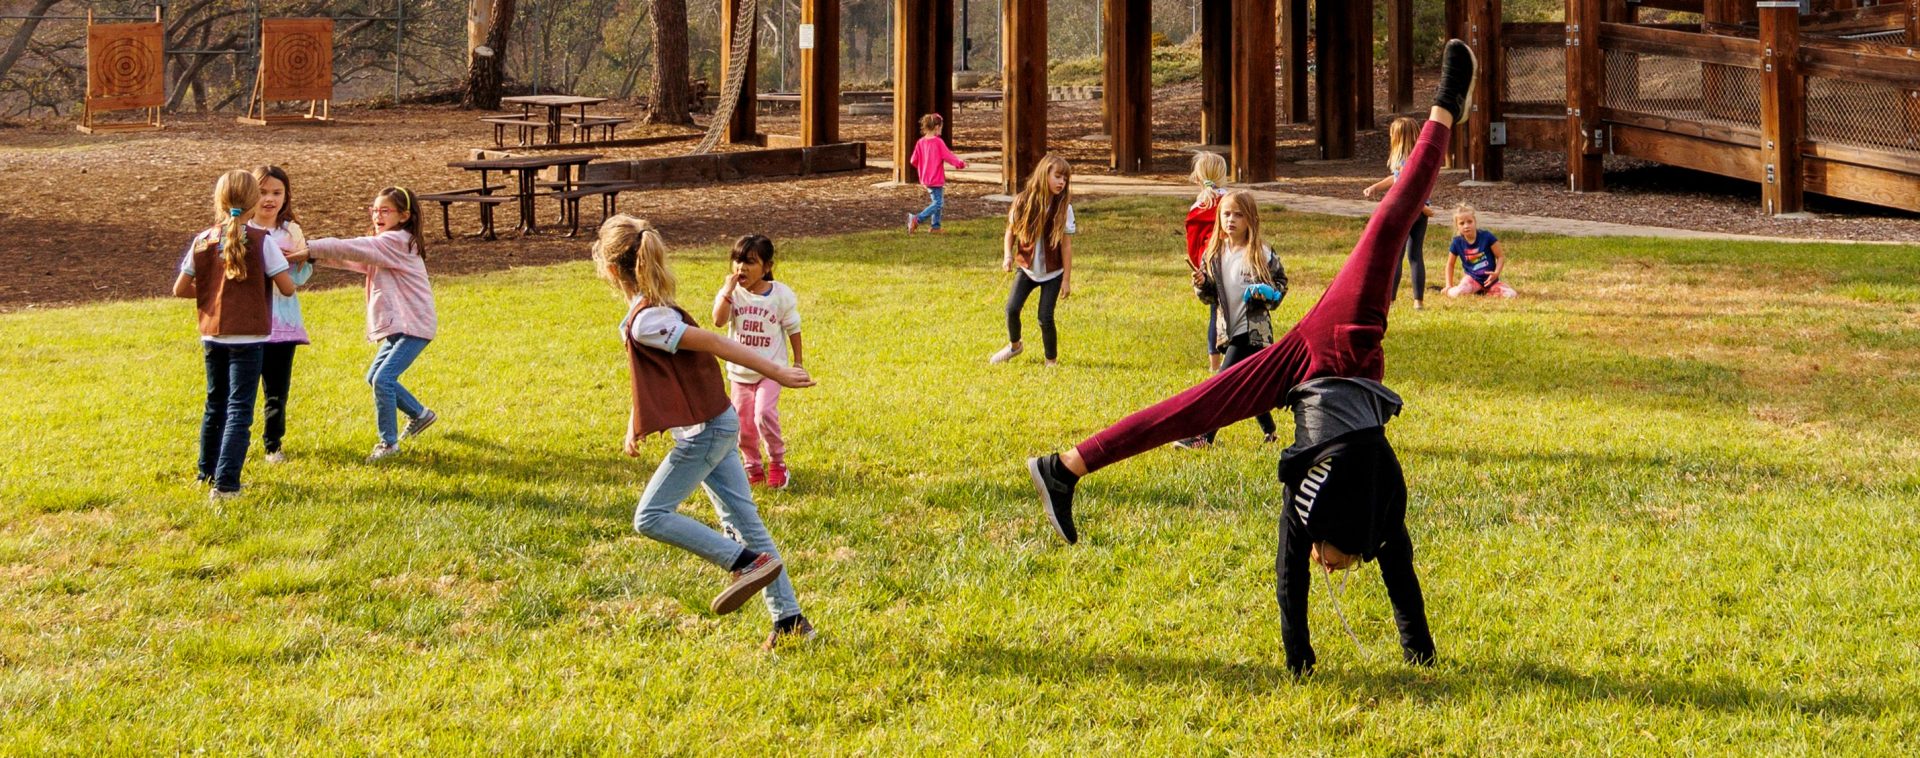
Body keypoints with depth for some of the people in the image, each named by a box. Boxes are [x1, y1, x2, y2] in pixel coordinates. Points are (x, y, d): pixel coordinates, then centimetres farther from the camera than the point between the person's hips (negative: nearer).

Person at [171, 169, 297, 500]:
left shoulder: (202, 242, 0)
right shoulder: (260, 241, -11)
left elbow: (180, 289, 4)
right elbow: (287, 288, -11)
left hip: (212, 335, 5)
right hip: (247, 337, -5)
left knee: (216, 404, 21)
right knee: (239, 410, -3)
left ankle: (208, 472, 34)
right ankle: (225, 483, -12)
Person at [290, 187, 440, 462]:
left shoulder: (396, 242, -16)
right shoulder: (382, 246, 16)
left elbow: (351, 249, -23)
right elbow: (351, 258, 8)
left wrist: (309, 248, -25)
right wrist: (314, 254, -7)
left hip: (414, 325, -11)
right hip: (397, 325, 11)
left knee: (383, 379, -16)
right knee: (375, 378, 18)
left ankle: (388, 442, -6)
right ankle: (420, 414, 34)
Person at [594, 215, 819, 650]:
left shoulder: (644, 323, -22)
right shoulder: (654, 308, 8)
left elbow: (714, 344, -22)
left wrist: (776, 373, -20)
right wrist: (635, 426, 24)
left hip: (703, 432, -9)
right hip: (718, 425, 9)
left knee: (651, 517, -3)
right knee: (742, 519, 11)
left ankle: (748, 562, -6)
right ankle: (789, 619, 12)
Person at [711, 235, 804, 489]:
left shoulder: (781, 294, -8)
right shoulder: (731, 293, -6)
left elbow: (793, 329, 2)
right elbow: (718, 320, -22)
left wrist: (797, 363, 3)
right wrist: (729, 290, -26)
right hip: (740, 370, 3)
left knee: (764, 414, -21)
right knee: (744, 424, 8)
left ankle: (777, 463, -2)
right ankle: (753, 468, 29)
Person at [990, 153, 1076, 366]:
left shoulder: (1063, 207, -12)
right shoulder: (1023, 202, -9)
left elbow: (1066, 245, -8)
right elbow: (1011, 231, 5)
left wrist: (1067, 279, -7)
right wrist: (1007, 256, -11)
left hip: (1052, 272, -2)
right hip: (1027, 268, 2)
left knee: (1045, 317, -9)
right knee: (1012, 309, -8)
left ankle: (1052, 361, 12)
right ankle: (1014, 345, 23)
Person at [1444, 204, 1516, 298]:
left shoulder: (1486, 237, -12)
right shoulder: (1457, 243, -7)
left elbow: (1501, 256, -6)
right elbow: (1450, 264, 7)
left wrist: (1496, 273, -21)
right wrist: (1449, 286, 2)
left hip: (1490, 279, 1)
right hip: (1473, 279, -1)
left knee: (1511, 294, -19)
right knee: (1456, 294, -32)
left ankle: (1485, 291, 6)